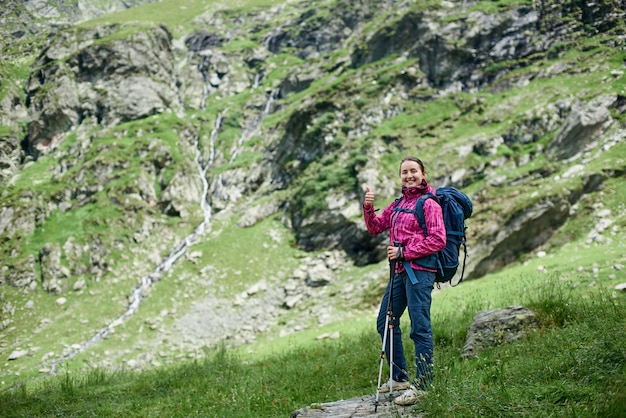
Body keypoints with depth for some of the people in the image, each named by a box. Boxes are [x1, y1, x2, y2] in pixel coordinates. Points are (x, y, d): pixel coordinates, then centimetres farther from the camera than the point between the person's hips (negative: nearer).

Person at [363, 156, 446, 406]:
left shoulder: (429, 204, -6)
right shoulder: (397, 205, 17)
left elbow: (438, 240, -14)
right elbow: (375, 228, 18)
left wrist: (404, 252, -15)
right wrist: (368, 208, -1)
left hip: (420, 271, -9)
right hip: (399, 272, 9)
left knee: (420, 328, -8)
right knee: (386, 323, 14)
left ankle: (422, 386, -4)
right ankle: (399, 378, 25)